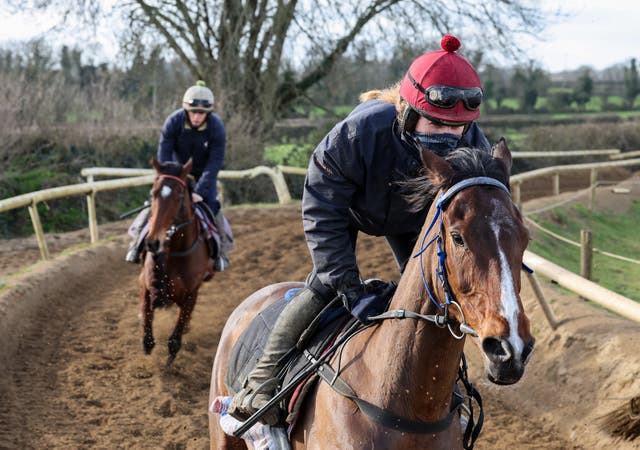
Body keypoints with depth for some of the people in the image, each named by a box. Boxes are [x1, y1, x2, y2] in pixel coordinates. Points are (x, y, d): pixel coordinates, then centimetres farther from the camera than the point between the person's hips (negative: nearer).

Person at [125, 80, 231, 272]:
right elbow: (163, 155, -24)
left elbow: (215, 162, -27)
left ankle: (221, 250, 3)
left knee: (211, 206, -15)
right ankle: (138, 243, 4)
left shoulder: (217, 128, -28)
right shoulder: (173, 122, -27)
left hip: (204, 172, -1)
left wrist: (200, 191, -34)